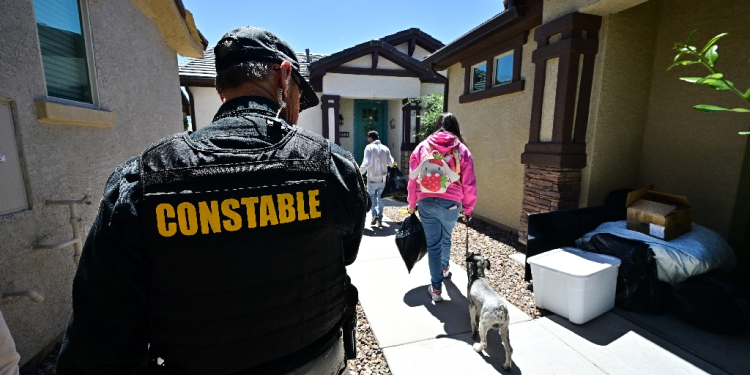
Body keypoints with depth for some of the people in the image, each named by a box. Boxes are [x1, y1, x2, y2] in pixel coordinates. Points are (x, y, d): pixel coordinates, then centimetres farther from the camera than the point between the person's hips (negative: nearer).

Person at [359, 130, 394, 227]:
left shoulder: (369, 147, -9)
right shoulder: (385, 148, 2)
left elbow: (366, 163, -20)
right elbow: (390, 163, 2)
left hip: (372, 179, -3)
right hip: (382, 179, 4)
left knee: (371, 197, 15)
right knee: (380, 198, 15)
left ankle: (375, 214, -3)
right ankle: (380, 219, 16)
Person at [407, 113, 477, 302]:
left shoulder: (422, 147, 4)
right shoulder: (462, 150, 1)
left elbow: (413, 179, 4)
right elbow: (469, 183, 1)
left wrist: (412, 203, 14)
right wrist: (468, 207, 13)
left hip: (426, 202, 0)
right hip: (451, 203, 1)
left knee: (433, 244, 9)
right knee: (446, 237, 27)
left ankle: (436, 288, 16)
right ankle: (445, 267, 52)